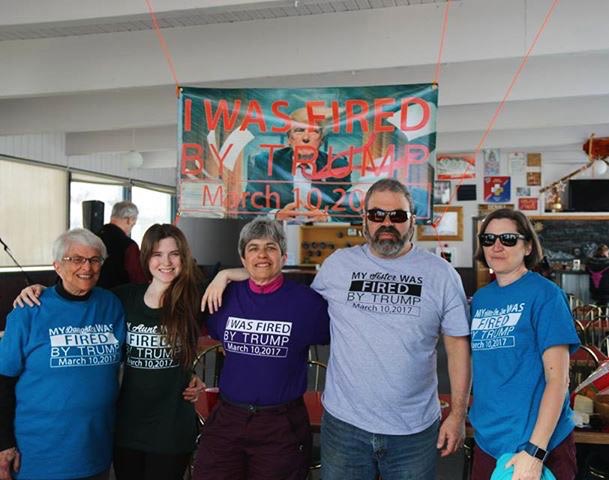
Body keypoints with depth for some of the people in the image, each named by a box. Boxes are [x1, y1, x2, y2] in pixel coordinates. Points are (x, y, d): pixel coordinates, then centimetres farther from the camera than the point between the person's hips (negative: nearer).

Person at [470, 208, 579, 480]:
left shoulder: (545, 294, -11)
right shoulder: (480, 298, 5)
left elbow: (557, 379, -15)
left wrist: (534, 451, -19)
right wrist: (458, 417, 4)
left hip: (540, 446, -5)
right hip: (487, 441, 5)